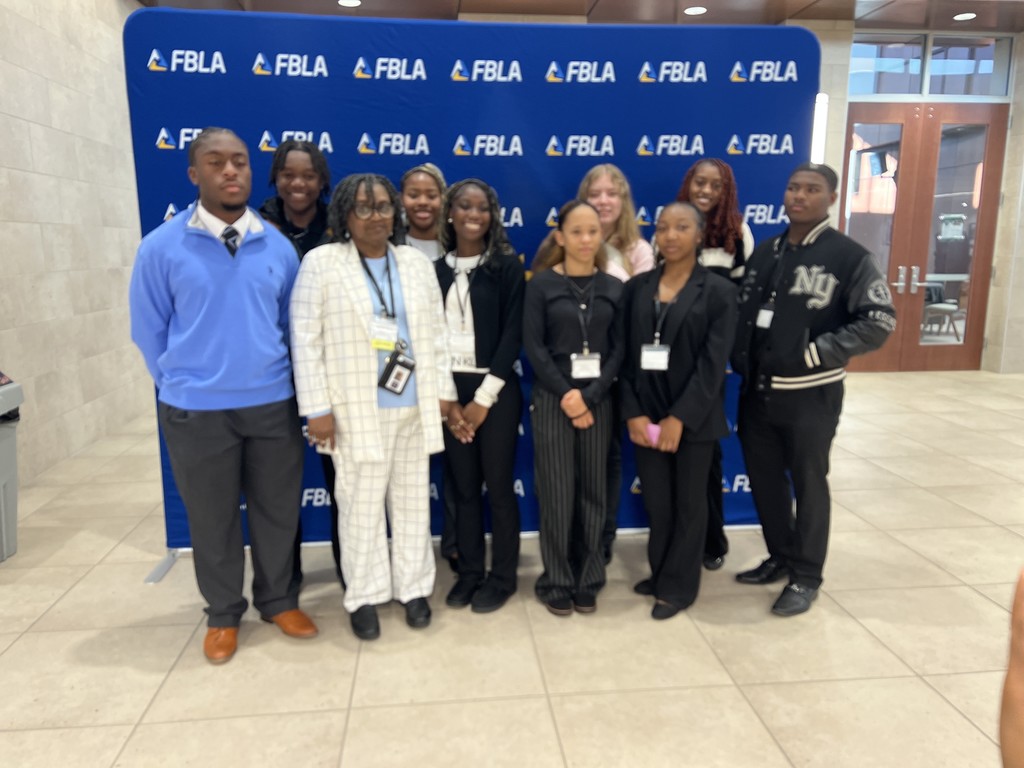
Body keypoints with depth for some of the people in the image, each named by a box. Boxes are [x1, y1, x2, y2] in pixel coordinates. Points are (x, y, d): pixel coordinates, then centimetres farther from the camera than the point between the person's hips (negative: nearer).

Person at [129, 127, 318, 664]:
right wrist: (184, 385, 7)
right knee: (211, 518, 11)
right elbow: (149, 330, 2)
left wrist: (267, 377, 11)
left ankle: (278, 600, 34)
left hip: (273, 403, 2)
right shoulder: (161, 247, -6)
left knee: (277, 509, 13)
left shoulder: (277, 246, 1)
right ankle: (223, 614, 32)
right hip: (196, 410, -2)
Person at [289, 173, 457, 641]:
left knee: (413, 500, 12)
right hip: (355, 409, -3)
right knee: (361, 505, 5)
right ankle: (364, 596, 21)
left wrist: (443, 391, 5)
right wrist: (317, 408, -10)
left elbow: (436, 333, 10)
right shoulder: (320, 263, -3)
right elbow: (306, 340, -6)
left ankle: (413, 588, 27)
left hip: (414, 406, 4)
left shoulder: (417, 263, 9)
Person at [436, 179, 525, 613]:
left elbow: (513, 334, -7)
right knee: (462, 487, 9)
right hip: (449, 390, 3)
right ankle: (469, 573, 23)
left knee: (498, 485, 4)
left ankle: (502, 577, 19)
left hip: (495, 390, -2)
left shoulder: (507, 266, -1)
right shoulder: (434, 269, 6)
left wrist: (484, 397, -11)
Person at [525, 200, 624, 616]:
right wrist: (566, 394, -13)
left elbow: (618, 349, 2)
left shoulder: (613, 287, 7)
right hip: (552, 399, -2)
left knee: (593, 492, 7)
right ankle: (557, 581, 18)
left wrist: (589, 396, -11)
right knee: (557, 494, 2)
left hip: (598, 399, 2)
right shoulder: (542, 283, 0)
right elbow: (533, 345, -6)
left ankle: (587, 580, 22)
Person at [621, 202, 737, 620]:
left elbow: (713, 363, -10)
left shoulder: (719, 291, -4)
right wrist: (633, 413, -9)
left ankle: (678, 586, 25)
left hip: (693, 419, -2)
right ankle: (661, 573, 31)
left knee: (688, 503, 10)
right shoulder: (636, 288, 5)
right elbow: (626, 356, 2)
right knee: (655, 502, 10)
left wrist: (679, 418, -16)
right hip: (646, 416, 3)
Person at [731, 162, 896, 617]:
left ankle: (806, 577, 23)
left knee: (808, 485, 7)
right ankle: (781, 558, 35)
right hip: (757, 391, 6)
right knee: (764, 481, 15)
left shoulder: (848, 256, -7)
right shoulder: (764, 253, 10)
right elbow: (742, 312, 14)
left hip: (810, 395, -5)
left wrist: (815, 353, -15)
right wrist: (742, 361, 0)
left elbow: (879, 321, -10)